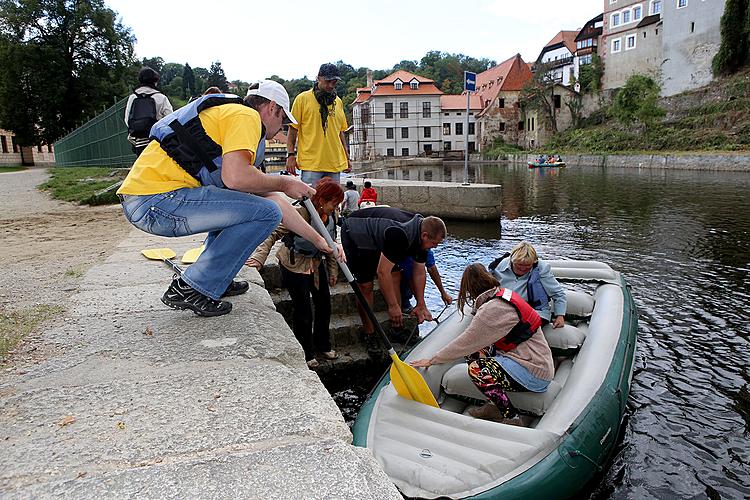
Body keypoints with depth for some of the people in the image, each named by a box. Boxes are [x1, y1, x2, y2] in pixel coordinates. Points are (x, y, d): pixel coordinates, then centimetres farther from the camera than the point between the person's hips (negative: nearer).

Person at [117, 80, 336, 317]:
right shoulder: (246, 115, -2)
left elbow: (273, 198, 25)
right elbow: (236, 177, -23)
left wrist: (318, 240, 26)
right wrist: (283, 183, -3)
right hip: (156, 200, -10)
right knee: (266, 213, -10)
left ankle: (215, 279, 18)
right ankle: (190, 289, -5)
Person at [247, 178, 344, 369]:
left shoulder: (331, 216, -6)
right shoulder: (300, 214, -29)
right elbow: (273, 234, -29)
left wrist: (333, 270, 11)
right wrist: (259, 257, -39)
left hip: (316, 263, 7)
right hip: (294, 265, -7)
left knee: (324, 304, 13)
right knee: (303, 311, -3)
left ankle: (323, 345, 35)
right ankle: (306, 354, 19)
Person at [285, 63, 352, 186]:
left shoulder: (338, 101, 17)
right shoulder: (302, 99, 2)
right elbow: (292, 130, 1)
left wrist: (347, 157, 17)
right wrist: (291, 155, -7)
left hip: (335, 164, 5)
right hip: (311, 163, -5)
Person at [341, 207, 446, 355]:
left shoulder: (420, 233, -11)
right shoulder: (399, 235, -39)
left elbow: (419, 272, -2)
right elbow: (382, 272, -35)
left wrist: (421, 305, 0)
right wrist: (393, 305, -28)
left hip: (376, 235, 9)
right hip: (354, 233, -8)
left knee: (394, 276, 1)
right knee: (365, 285, -11)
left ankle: (397, 327, 11)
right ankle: (369, 335, 2)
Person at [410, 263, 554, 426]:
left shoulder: (493, 308, -21)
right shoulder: (504, 293, 7)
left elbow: (466, 342, -16)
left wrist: (432, 360, -7)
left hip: (537, 375, -9)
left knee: (476, 369, -18)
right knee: (474, 351, 4)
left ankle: (512, 419, -5)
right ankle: (494, 406, 6)